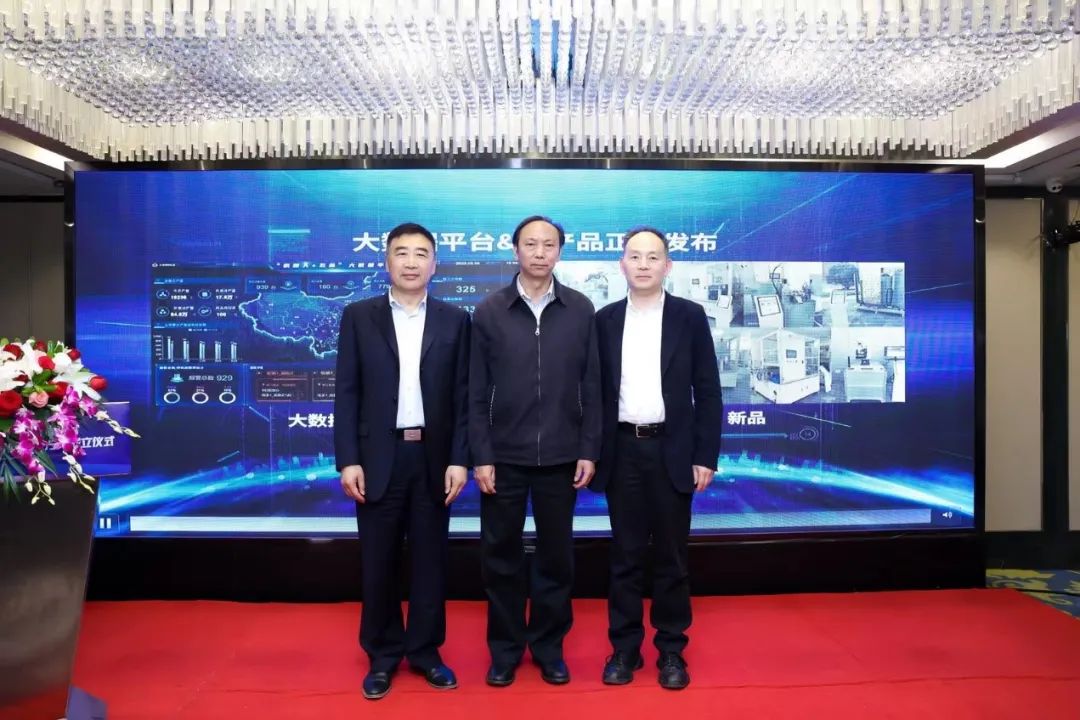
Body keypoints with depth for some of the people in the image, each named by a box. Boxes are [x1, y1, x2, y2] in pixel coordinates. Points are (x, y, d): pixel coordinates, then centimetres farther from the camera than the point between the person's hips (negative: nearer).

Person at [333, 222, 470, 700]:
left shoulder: (455, 320, 4)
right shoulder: (359, 316, 3)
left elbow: (462, 395, 2)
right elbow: (347, 392, 0)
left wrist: (459, 459, -5)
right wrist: (348, 459, -6)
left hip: (433, 456, 1)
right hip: (379, 456, 0)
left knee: (430, 558, 10)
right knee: (379, 561, 9)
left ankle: (425, 650, 27)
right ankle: (382, 656, 26)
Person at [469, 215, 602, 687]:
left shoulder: (580, 310, 1)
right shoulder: (489, 311, -1)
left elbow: (591, 387, 3)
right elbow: (477, 392, -1)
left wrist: (589, 450, -1)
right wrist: (481, 456, -5)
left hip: (560, 457, 1)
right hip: (504, 457, 0)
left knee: (556, 556, 11)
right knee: (501, 556, 9)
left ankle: (549, 647, 29)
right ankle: (505, 649, 27)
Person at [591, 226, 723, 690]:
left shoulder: (690, 317, 0)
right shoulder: (605, 320, 5)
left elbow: (707, 391, -1)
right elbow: (597, 390, 6)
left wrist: (706, 455, -6)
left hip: (672, 450, -1)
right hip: (622, 451, 1)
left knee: (671, 555, 8)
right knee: (625, 554, 9)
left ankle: (672, 650, 23)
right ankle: (624, 647, 22)